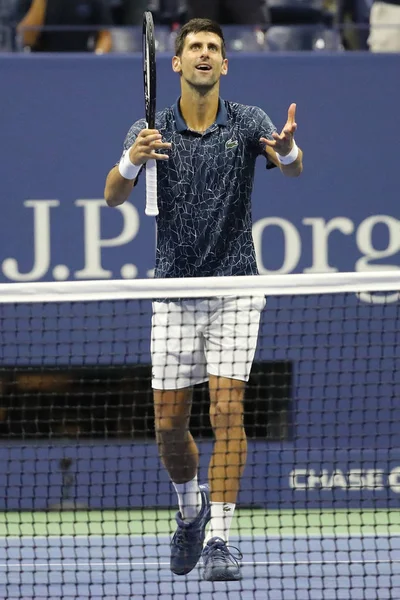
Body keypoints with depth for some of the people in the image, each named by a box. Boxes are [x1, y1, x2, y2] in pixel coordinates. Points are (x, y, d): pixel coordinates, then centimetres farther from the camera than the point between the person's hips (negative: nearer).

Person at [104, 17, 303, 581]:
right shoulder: (152, 129, -2)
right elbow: (113, 196, -12)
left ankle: (219, 538, -12)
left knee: (227, 410, -13)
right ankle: (190, 508, 33)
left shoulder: (248, 122, -5)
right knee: (169, 425, 5)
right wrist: (132, 160, -34)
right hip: (174, 295, 2)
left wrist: (288, 150, -46)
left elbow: (292, 168, -21)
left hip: (235, 289, -2)